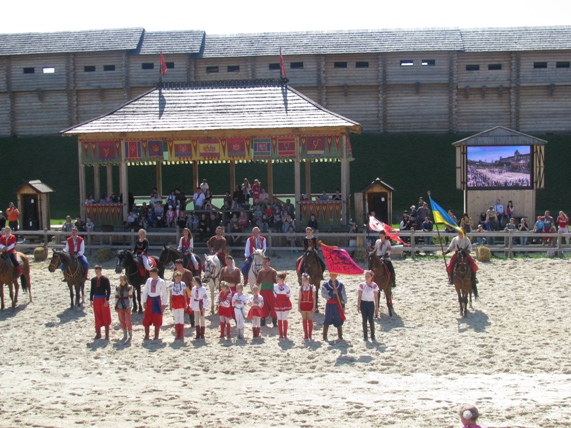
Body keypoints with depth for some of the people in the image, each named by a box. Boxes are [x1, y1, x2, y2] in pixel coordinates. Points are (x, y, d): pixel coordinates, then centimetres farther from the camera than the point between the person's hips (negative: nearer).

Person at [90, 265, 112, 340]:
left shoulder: (105, 279, -6)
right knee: (97, 318, 8)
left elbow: (109, 290, -7)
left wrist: (107, 300, -13)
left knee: (105, 317, 1)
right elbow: (92, 290, 11)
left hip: (103, 300, -4)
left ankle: (107, 335, 7)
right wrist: (91, 300, 7)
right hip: (96, 300, 4)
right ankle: (98, 334, 16)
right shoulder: (93, 280, 6)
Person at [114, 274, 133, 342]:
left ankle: (130, 335, 5)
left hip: (127, 306, -5)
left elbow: (130, 297, -6)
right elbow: (116, 297, 11)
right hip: (120, 306, 5)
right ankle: (125, 335, 19)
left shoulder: (129, 287, -5)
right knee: (122, 321, 9)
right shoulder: (117, 288, 8)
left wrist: (129, 306, -11)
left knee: (128, 321, -5)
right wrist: (116, 306, 6)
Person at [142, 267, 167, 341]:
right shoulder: (149, 280, 3)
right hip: (149, 300, 3)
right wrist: (144, 301, 2)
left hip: (157, 300, -3)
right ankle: (146, 336, 15)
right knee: (147, 319, 5)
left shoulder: (161, 282, -7)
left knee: (157, 319, 3)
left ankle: (156, 336, 13)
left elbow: (164, 294, -4)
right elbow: (145, 291, 7)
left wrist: (164, 304, -6)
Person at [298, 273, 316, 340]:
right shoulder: (301, 288, 4)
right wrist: (298, 307, 0)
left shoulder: (312, 287, -4)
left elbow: (314, 298, -5)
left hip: (310, 305, -3)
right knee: (304, 320, 7)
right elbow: (299, 298, 4)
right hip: (303, 305, 3)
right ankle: (305, 335, 14)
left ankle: (310, 335, 6)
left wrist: (314, 307, -10)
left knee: (310, 320, 0)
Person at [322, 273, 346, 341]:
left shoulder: (341, 285, 3)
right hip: (330, 305, -1)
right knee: (327, 321, 2)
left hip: (338, 305, 1)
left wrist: (343, 305, 2)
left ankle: (340, 336, 18)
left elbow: (344, 296, 6)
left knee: (339, 321, 6)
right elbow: (324, 294, -11)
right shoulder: (325, 284, -2)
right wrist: (332, 293, -21)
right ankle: (325, 336, 10)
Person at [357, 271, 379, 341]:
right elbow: (359, 296, 3)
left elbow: (376, 297, -1)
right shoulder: (361, 285, 0)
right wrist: (358, 306, -2)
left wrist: (377, 307, -1)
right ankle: (365, 336, 12)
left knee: (371, 320, -3)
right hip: (363, 303, 1)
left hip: (371, 304, -1)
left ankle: (372, 336, 9)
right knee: (364, 320, 5)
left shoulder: (374, 285, -3)